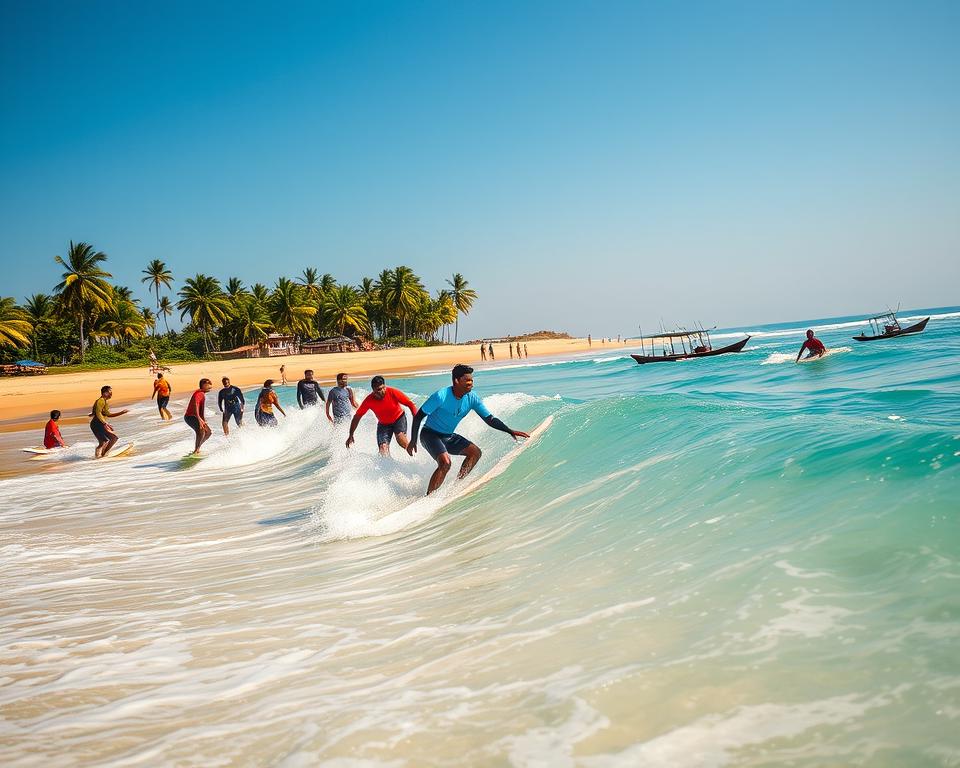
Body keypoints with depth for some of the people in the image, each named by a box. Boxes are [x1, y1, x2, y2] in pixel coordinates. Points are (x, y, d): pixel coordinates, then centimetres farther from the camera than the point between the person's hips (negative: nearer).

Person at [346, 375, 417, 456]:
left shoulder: (392, 392, -27)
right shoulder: (369, 400, -23)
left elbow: (410, 404, -19)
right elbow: (357, 417, -11)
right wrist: (351, 435, -10)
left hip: (398, 418, -2)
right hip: (383, 424, 2)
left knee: (401, 438, -29)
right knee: (383, 450, -15)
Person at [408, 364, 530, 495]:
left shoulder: (472, 398, -9)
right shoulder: (441, 396, -26)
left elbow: (490, 419, -4)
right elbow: (419, 416, -17)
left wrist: (510, 431, -15)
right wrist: (413, 441, -16)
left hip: (449, 436, 7)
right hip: (430, 434, -7)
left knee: (476, 453, -1)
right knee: (445, 463, -27)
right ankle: (428, 497, -18)